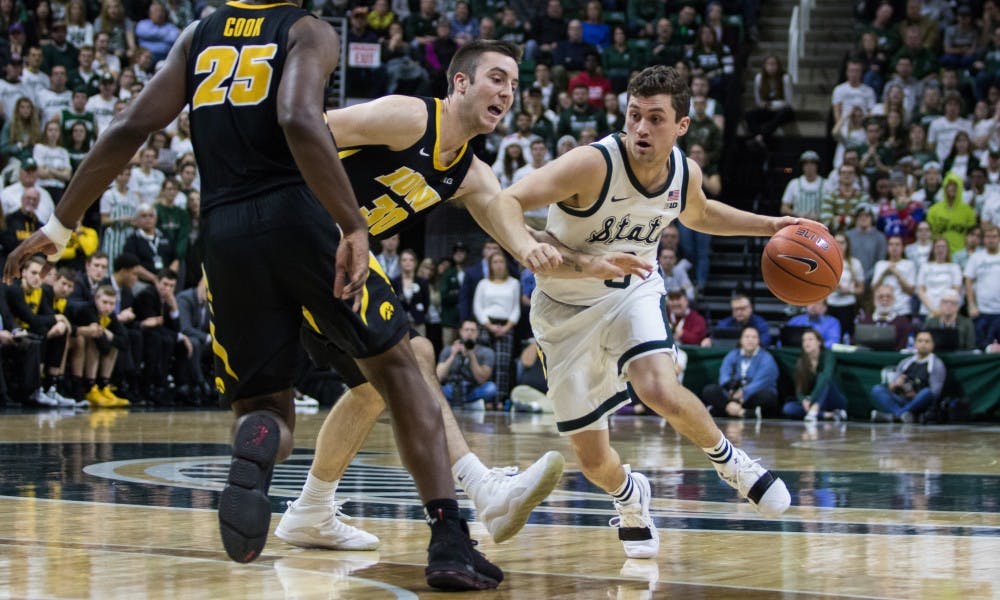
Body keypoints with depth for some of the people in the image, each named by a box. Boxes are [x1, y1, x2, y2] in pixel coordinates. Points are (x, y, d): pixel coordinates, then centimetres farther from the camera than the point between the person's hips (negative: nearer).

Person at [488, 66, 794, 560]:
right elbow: (505, 201, -38)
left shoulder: (685, 173, -12)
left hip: (633, 291, 2)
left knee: (661, 392, -29)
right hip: (567, 306, -2)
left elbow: (699, 214, 14)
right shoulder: (594, 164, -30)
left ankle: (727, 459, 1)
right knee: (592, 459, 1)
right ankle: (629, 495, 37)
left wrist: (769, 226, 5)